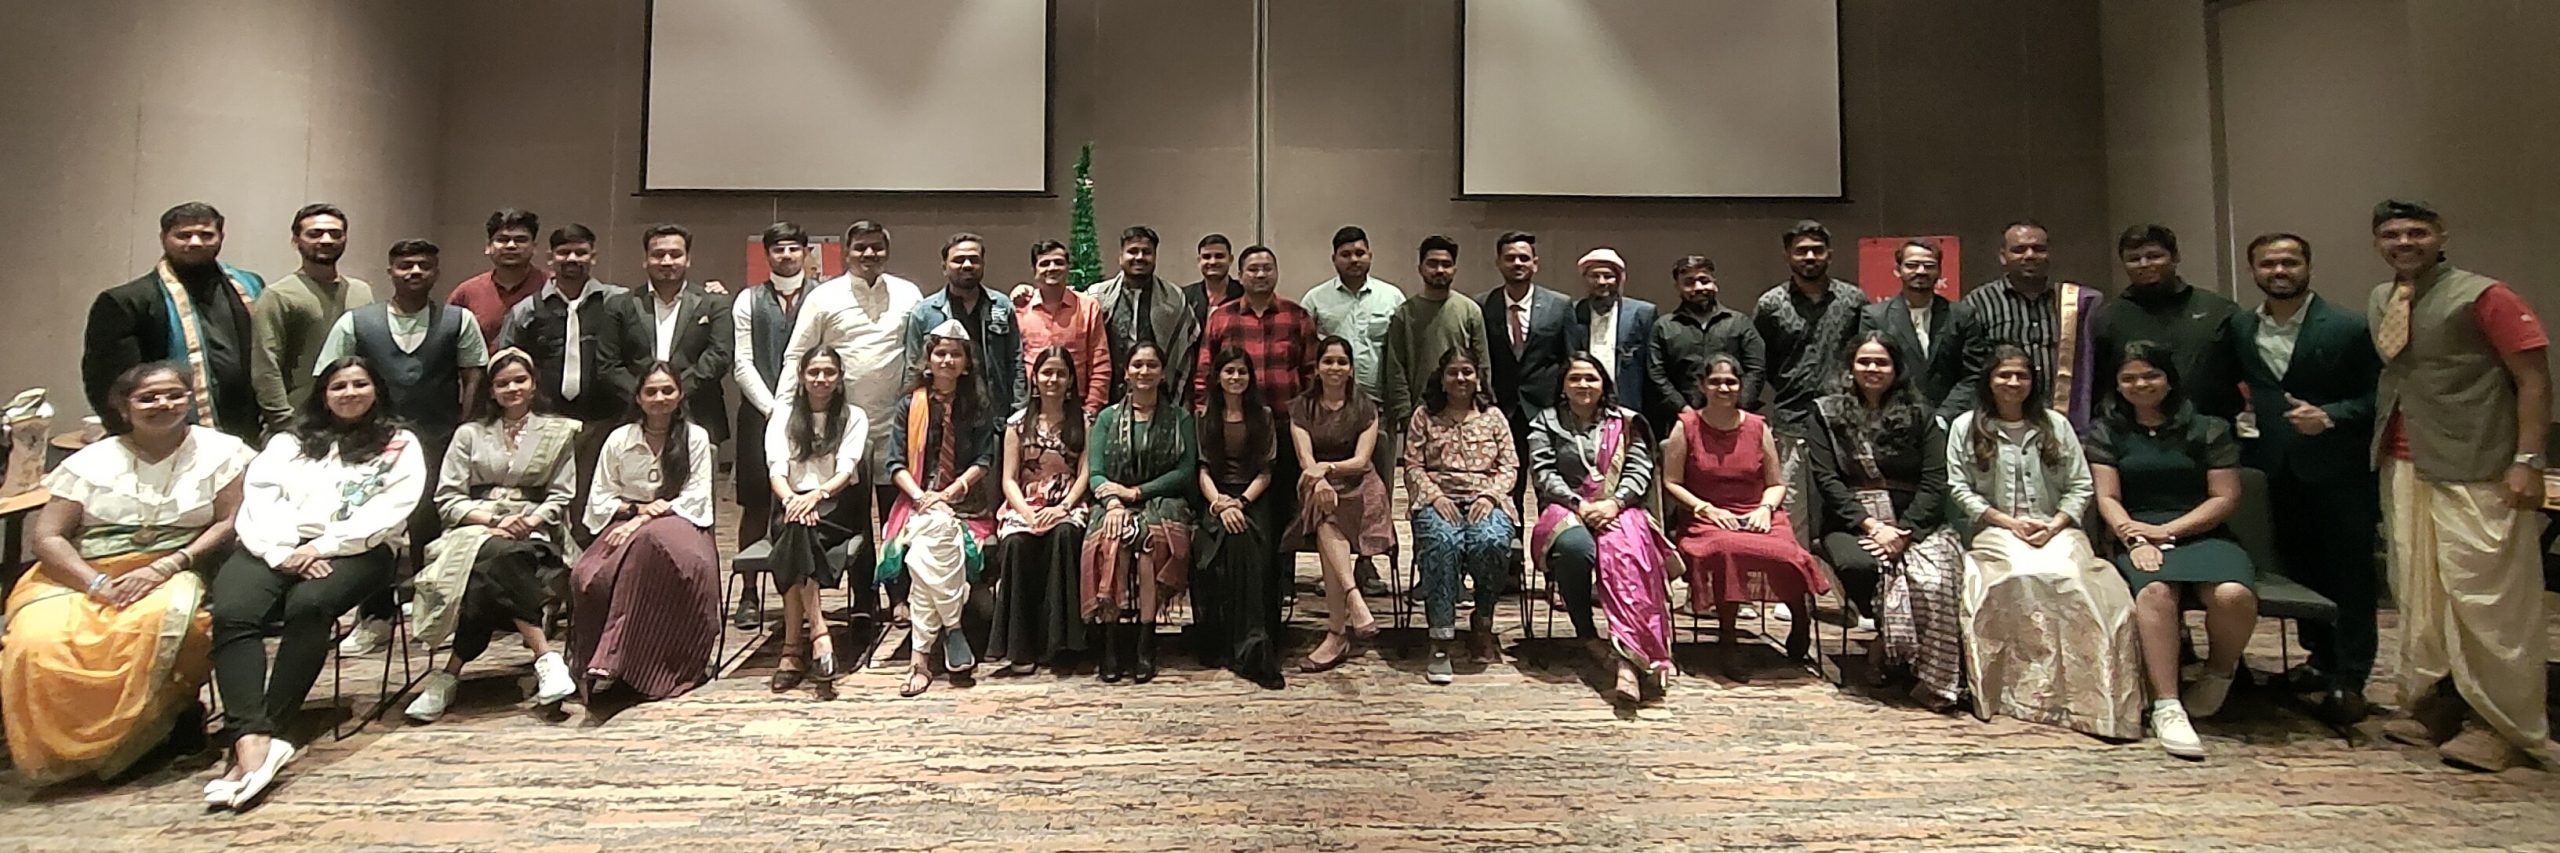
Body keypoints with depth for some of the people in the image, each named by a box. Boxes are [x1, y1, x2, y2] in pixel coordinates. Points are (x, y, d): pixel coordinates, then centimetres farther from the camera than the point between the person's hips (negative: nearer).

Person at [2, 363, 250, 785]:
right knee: (39, 643, -28)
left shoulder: (218, 451, 6)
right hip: (81, 576, 3)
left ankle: (175, 718, -12)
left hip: (174, 572, -3)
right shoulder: (90, 462, 12)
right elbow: (47, 537, 5)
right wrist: (96, 583, -13)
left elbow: (230, 522, -2)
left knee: (165, 620, -37)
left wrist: (164, 568, -15)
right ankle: (69, 749, -5)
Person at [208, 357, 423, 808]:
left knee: (308, 605, -35)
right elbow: (260, 496, 10)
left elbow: (390, 509, 1)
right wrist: (285, 550, -9)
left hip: (355, 551, -3)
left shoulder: (400, 445, 16)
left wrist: (324, 545, -12)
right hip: (276, 548, 3)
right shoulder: (287, 442, 27)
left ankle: (259, 735, -32)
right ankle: (254, 739, -42)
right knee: (232, 612, -28)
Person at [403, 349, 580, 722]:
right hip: (476, 529, 1)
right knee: (496, 555, -35)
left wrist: (528, 523, -13)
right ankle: (545, 655, -40)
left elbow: (560, 498, 7)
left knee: (489, 573, -34)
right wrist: (495, 520, -11)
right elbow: (447, 499, 7)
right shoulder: (470, 434, 18)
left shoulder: (559, 432, 14)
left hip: (535, 535, 0)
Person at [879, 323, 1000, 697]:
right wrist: (921, 496, -12)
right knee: (935, 530, -36)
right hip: (918, 502, 1)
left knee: (925, 553, -31)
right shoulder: (910, 406, 12)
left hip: (966, 506, 0)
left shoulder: (980, 407, 9)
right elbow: (896, 463, 5)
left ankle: (921, 653, -26)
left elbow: (984, 462, 1)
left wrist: (948, 493, -13)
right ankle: (952, 628, -29)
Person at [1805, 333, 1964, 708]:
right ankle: (1888, 637, -6)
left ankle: (1935, 678, -17)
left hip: (1913, 521, 1)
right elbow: (1826, 479, -1)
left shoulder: (1919, 415, 12)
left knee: (1933, 576, -32)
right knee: (1859, 565, -35)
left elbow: (1935, 480, 1)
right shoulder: (1827, 413, 9)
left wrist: (1904, 532, -14)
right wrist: (1870, 525, -14)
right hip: (1852, 521, -1)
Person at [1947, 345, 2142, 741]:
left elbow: (2080, 486, 11)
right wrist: (2008, 522, -8)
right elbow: (1959, 489, 3)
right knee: (2027, 576, -34)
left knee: (2067, 576, -32)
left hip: (2056, 529, 2)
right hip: (1996, 531, -2)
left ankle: (2083, 689, -27)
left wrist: (2055, 526, -6)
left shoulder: (2056, 425, 17)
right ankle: (2028, 684, -27)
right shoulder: (1965, 427, 9)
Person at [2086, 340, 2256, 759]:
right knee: (2155, 591, -35)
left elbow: (2225, 497, 5)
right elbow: (2107, 497, 5)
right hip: (2138, 536, -1)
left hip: (2201, 533, 1)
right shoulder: (2106, 432, 15)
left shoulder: (2208, 429, 13)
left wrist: (2167, 530, -9)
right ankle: (2166, 707, -35)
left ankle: (2218, 675, -1)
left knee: (2234, 595, -32)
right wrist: (2135, 539, -13)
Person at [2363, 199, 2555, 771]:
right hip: (2402, 466, 6)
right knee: (2416, 593, 10)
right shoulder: (2379, 303, 12)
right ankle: (2433, 706, 21)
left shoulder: (2482, 296, -6)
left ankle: (2503, 726, 8)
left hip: (2474, 471, -6)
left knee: (2485, 599, -3)